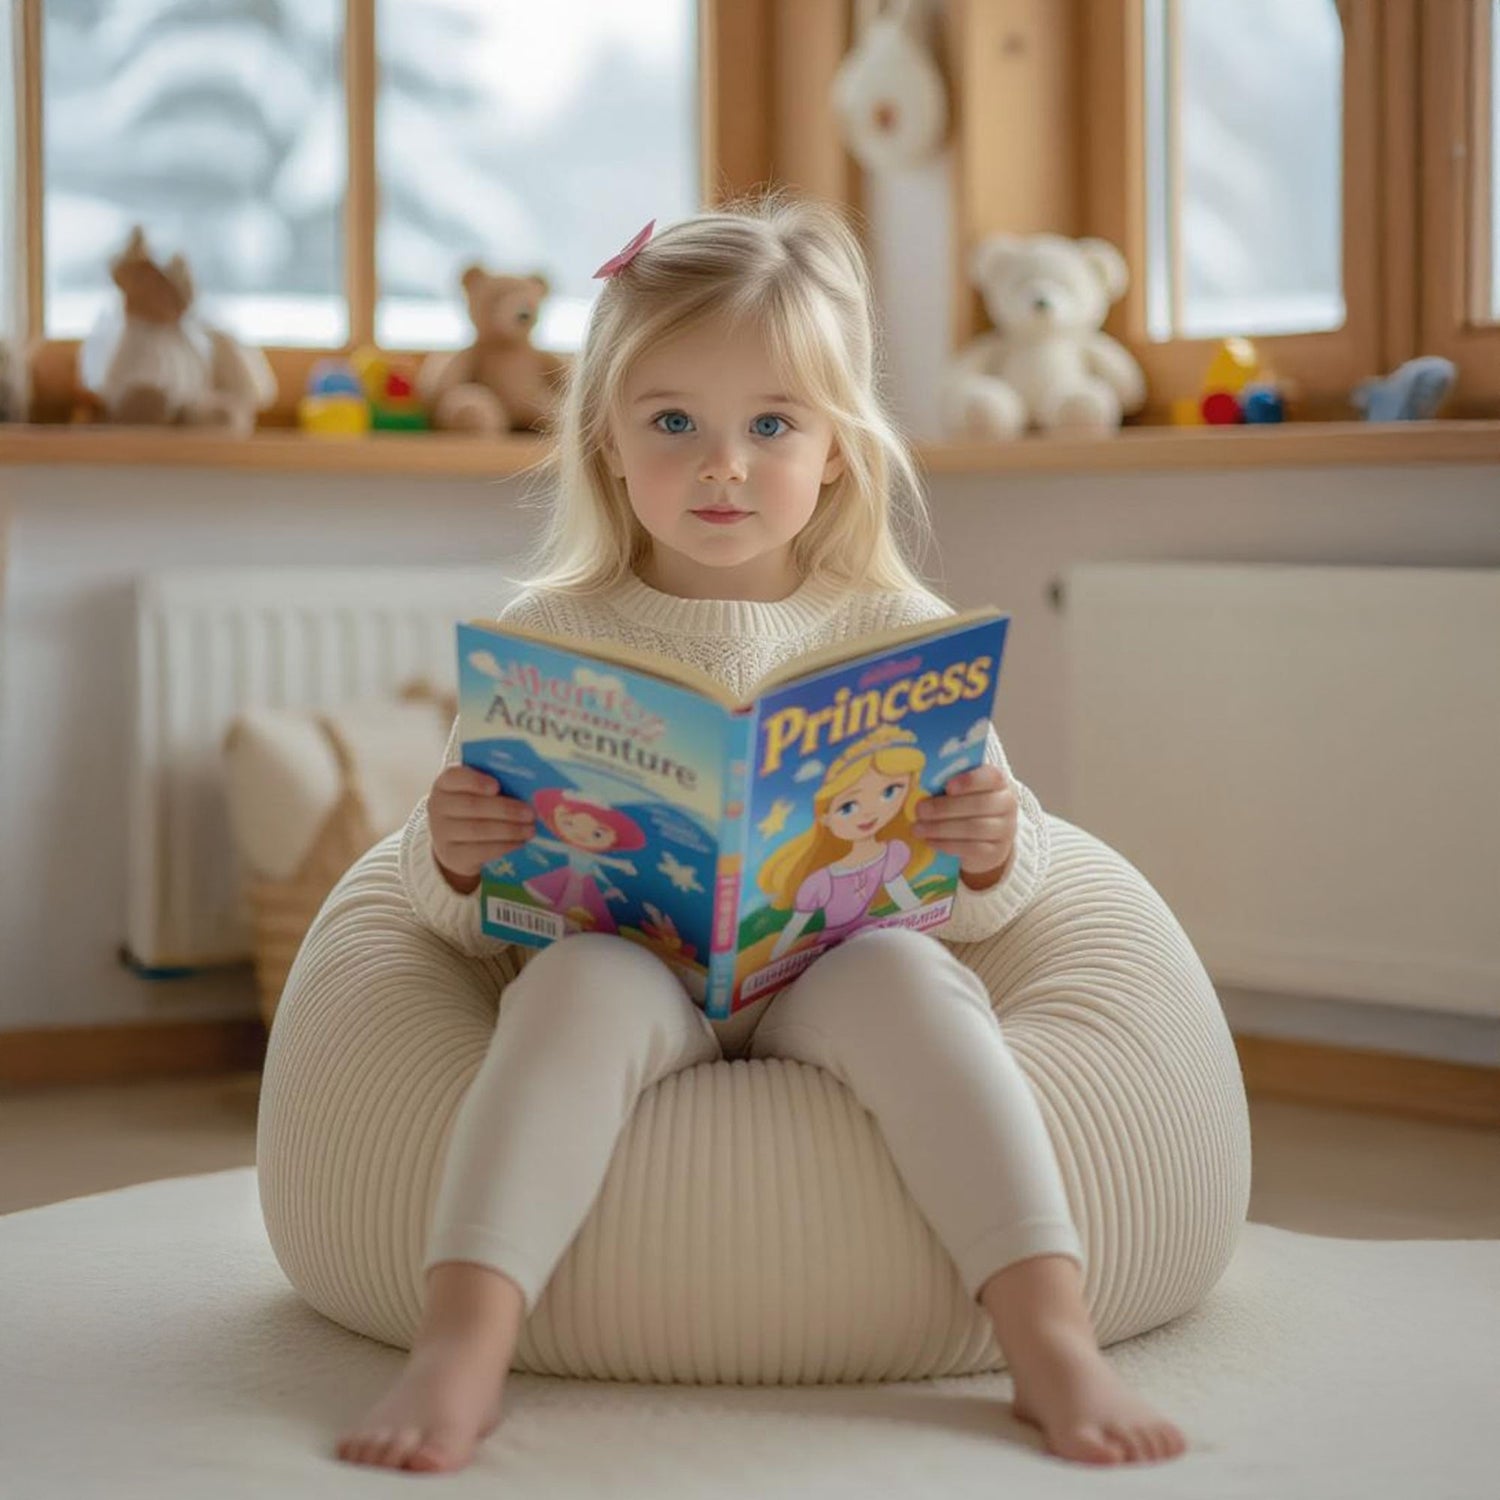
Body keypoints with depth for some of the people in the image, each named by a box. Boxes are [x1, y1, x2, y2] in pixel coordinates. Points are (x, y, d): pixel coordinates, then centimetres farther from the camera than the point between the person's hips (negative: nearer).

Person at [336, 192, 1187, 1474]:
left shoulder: (897, 632, 8)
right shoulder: (552, 635, 6)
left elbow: (986, 904, 10)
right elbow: (460, 909, 8)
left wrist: (991, 851, -14)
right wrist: (453, 853, -17)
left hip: (830, 965, 1)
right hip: (628, 957, 0)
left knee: (908, 978, -32)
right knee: (579, 984, -34)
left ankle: (1053, 1338, -39)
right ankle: (462, 1346, -42)